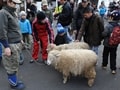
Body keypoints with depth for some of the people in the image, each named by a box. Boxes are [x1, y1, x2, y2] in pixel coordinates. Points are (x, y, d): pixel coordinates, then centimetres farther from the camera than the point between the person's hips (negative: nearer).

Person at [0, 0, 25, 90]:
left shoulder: (12, 13, 14)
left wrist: (19, 39, 24)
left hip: (16, 43, 9)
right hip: (11, 44, -9)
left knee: (15, 64, 18)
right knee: (12, 65, 4)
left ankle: (15, 80, 31)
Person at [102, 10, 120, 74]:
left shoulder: (108, 26, -23)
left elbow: (104, 34, -23)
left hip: (107, 43, -3)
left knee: (105, 55, 18)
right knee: (113, 56, 11)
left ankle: (104, 65, 33)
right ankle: (113, 69, 12)